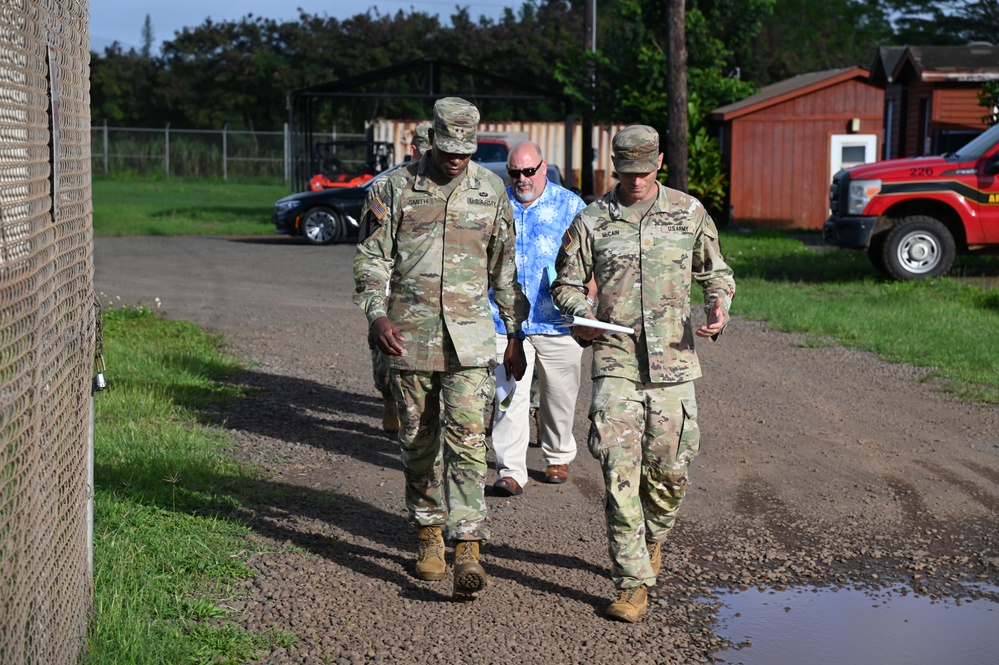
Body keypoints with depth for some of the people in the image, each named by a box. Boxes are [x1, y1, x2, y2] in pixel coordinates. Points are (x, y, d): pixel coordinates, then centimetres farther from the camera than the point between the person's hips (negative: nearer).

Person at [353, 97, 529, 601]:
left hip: (470, 337, 0)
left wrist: (514, 335, 12)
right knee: (419, 442, 9)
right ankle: (428, 534, 26)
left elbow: (504, 267, 13)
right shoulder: (394, 189, 0)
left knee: (467, 440, -10)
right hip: (409, 336, 0)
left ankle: (468, 550, -14)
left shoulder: (491, 191, 6)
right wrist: (377, 315, -16)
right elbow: (371, 258, 1)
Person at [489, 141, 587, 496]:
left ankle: (558, 457, 29)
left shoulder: (570, 205, 4)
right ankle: (510, 470, -6)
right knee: (509, 394, -8)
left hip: (558, 322, 0)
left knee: (559, 394, 10)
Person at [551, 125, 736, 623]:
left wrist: (718, 305, -4)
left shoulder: (688, 213, 7)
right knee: (620, 473, -9)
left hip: (673, 362, 2)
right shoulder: (591, 221, 3)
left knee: (668, 471, 8)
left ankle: (651, 543, 38)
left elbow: (716, 271, 18)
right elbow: (566, 283, 10)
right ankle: (632, 583, -3)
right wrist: (580, 315, -11)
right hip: (615, 362, -1)